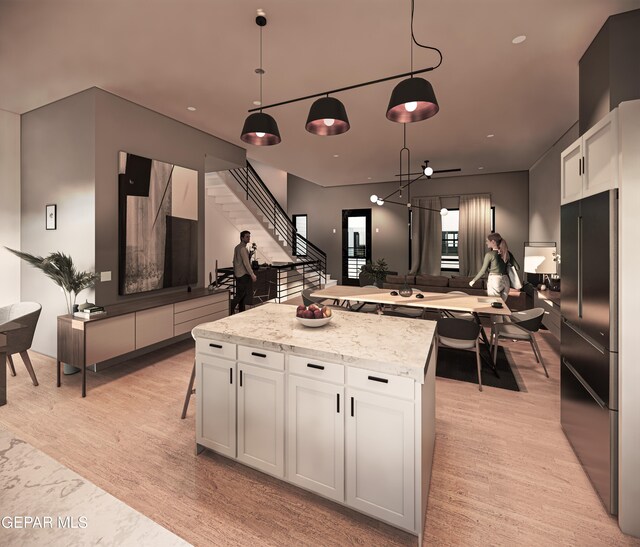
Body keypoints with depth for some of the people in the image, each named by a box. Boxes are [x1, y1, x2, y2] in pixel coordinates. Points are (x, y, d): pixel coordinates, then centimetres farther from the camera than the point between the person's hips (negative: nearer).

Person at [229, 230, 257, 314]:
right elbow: (246, 263, -22)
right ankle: (230, 310, -5)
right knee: (240, 294, -6)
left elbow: (235, 261, 20)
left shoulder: (237, 247, 14)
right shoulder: (242, 248, -16)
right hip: (243, 274, -10)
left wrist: (235, 272, 26)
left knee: (241, 294, 13)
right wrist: (252, 274, -21)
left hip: (238, 274, 10)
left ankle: (242, 311, 18)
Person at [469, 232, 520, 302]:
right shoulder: (507, 253, 7)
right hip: (505, 281, 6)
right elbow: (517, 267, 8)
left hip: (494, 280, -6)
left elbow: (483, 271, -9)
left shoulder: (490, 254, -9)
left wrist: (473, 280, 1)